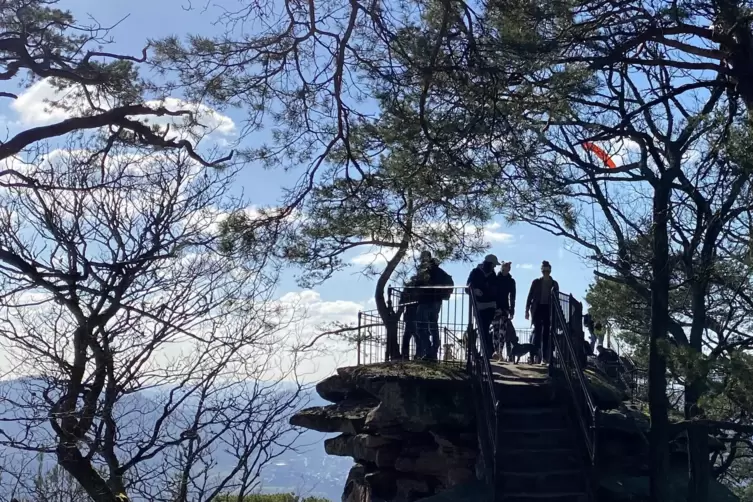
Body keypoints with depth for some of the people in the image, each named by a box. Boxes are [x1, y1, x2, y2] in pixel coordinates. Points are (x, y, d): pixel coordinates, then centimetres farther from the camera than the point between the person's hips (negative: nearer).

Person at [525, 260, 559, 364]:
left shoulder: (554, 284, 10)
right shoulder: (536, 282, 7)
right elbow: (530, 296, 5)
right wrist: (527, 310, -3)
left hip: (549, 309, 1)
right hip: (538, 308, -1)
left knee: (547, 333, -1)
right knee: (537, 331, -10)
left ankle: (545, 356, 0)